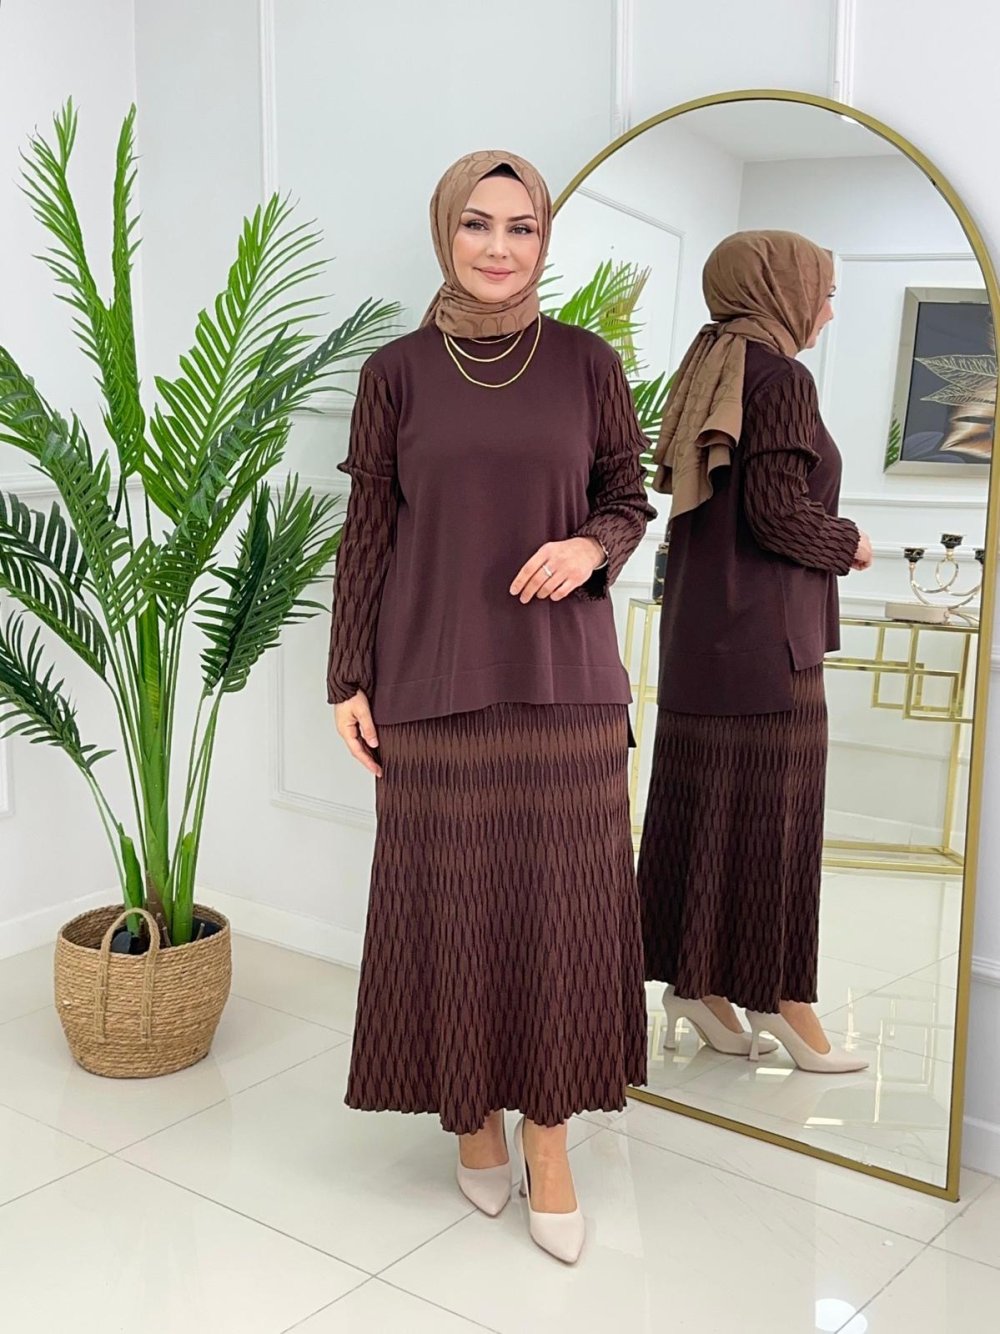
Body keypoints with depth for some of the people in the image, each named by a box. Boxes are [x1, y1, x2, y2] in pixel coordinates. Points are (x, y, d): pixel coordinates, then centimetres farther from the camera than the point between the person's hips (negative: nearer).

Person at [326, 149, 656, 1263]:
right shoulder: (396, 372, 2)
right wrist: (350, 681, 1)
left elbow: (630, 498, 10)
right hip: (433, 681, 0)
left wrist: (591, 545, -13)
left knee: (559, 902, 4)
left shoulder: (586, 363, 3)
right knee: (450, 899, 7)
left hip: (563, 677, 1)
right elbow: (366, 535, 3)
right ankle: (474, 1110, 27)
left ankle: (549, 1133, 20)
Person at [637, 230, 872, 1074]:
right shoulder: (781, 378, -12)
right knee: (772, 814, 0)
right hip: (765, 637, -8)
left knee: (701, 805, 10)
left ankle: (697, 981, 18)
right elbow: (777, 512, -20)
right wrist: (849, 544, -3)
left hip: (700, 635, 8)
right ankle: (780, 999, 10)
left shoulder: (712, 375, 14)